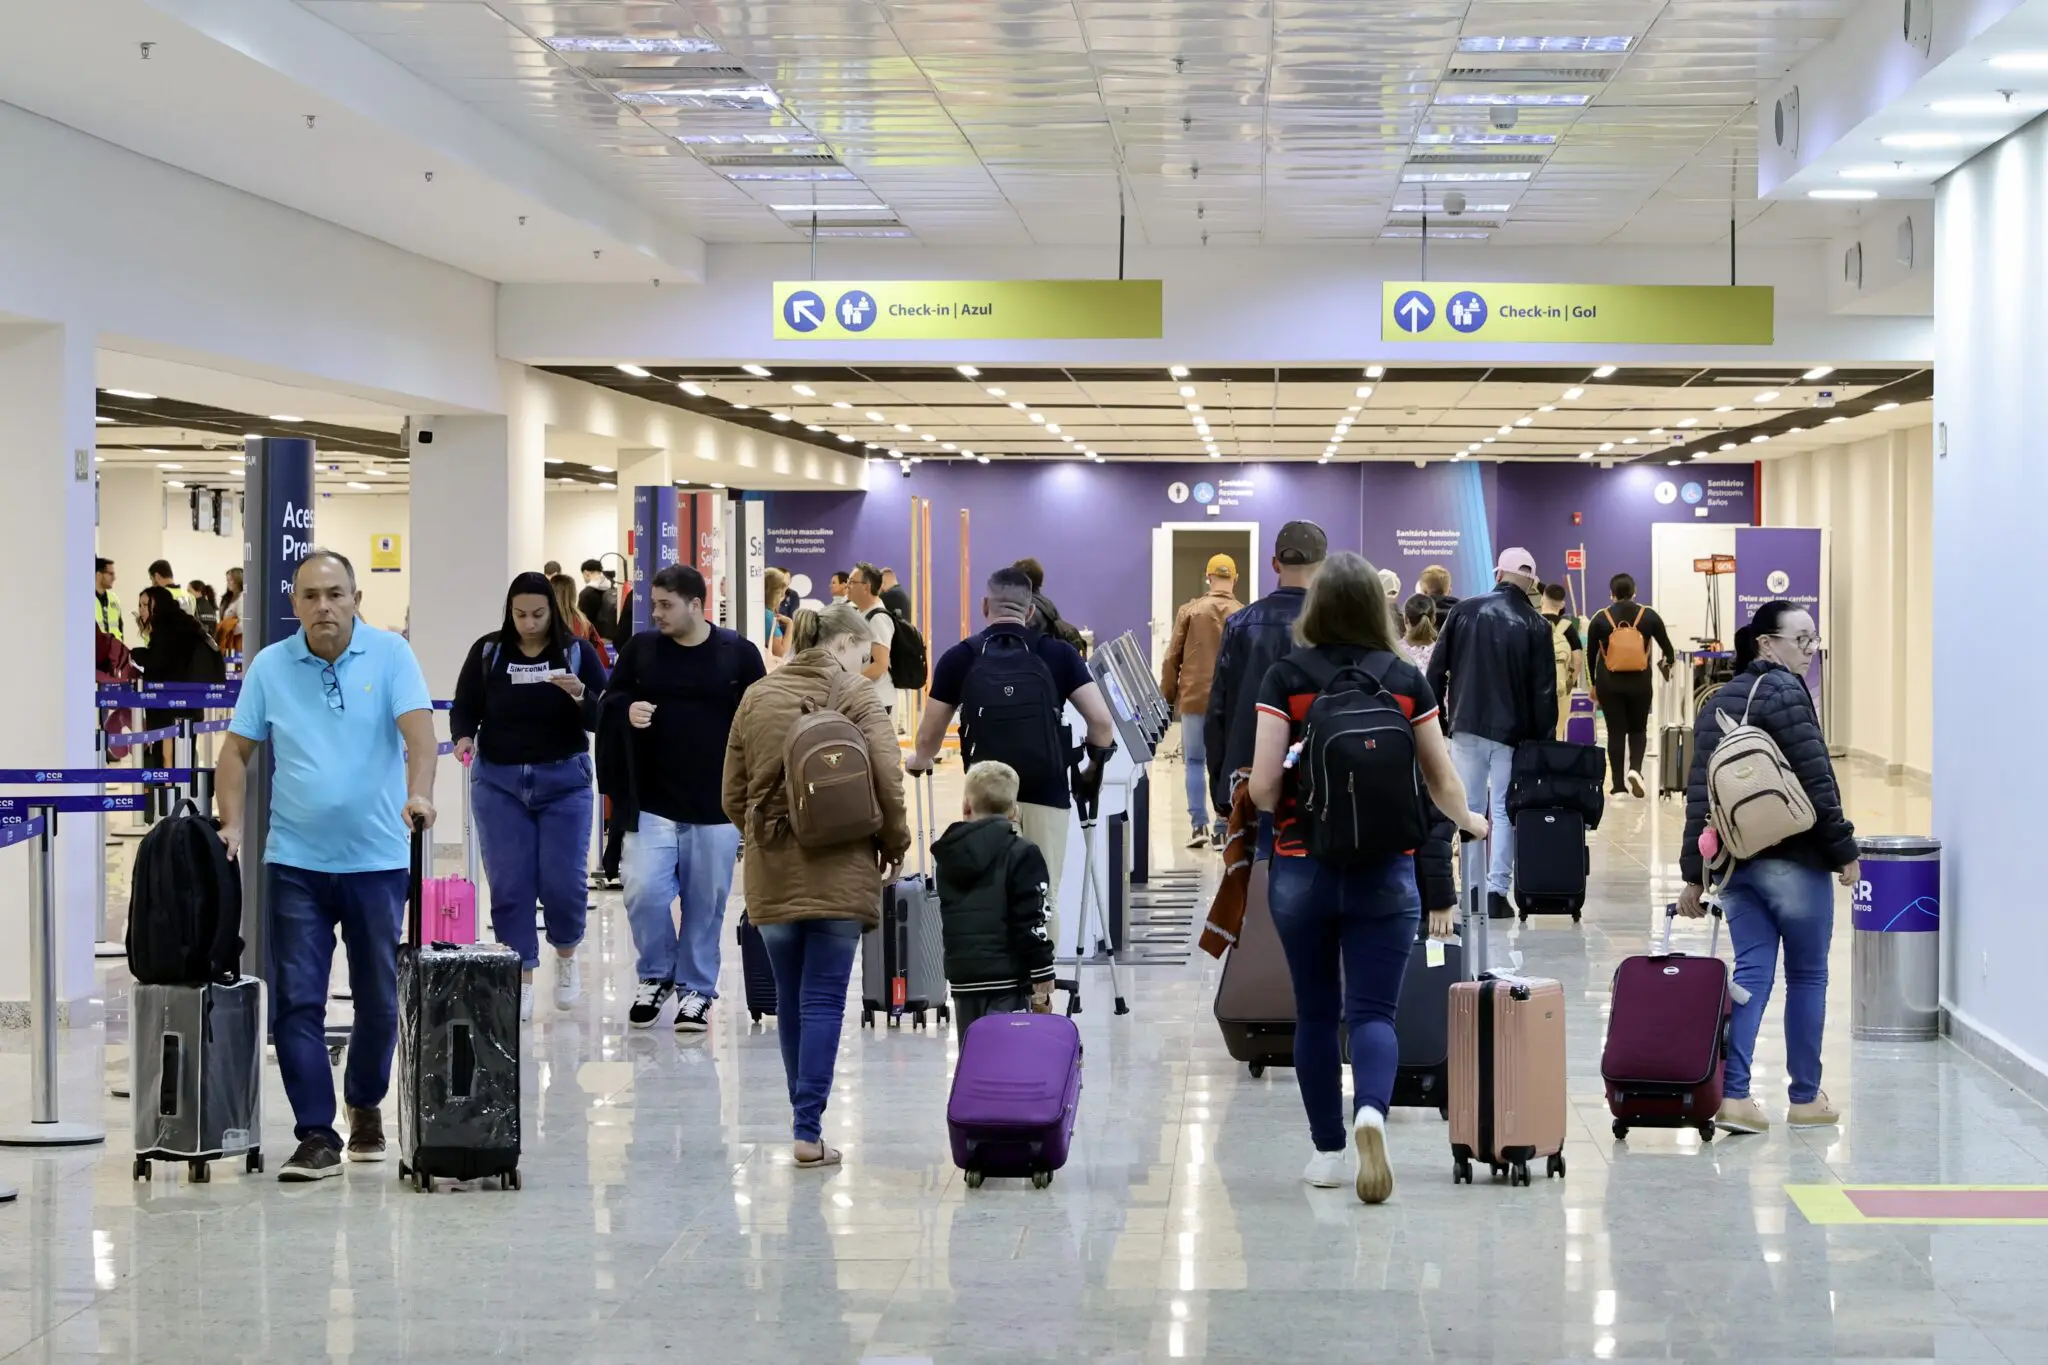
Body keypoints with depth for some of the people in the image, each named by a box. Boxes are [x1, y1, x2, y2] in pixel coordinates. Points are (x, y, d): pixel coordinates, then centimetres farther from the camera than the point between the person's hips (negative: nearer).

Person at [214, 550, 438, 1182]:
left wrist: (419, 795, -32)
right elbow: (237, 751, 6)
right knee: (297, 1000, -4)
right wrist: (232, 825, -6)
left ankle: (366, 1105, 33)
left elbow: (418, 729, -16)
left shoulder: (390, 655, -4)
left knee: (378, 999, 10)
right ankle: (316, 1136, 0)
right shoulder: (269, 667, 2)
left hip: (377, 858, -1)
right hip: (296, 861, 1)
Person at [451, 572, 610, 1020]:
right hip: (499, 781, 1)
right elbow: (465, 708, 5)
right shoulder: (487, 651, 0)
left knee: (563, 881, -3)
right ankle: (520, 979, 11)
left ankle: (566, 955, 26)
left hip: (563, 780, -1)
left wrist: (579, 694, -25)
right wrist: (464, 738, -15)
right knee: (509, 884, 0)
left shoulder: (578, 652, -2)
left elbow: (603, 719, -5)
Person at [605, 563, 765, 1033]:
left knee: (706, 901, 5)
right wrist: (627, 709, -11)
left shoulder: (739, 654, 0)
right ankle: (655, 975, 14)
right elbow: (609, 699, 13)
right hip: (652, 801, 1)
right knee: (644, 892, -9)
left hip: (716, 804, -1)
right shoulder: (640, 648, 4)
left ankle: (696, 989, 20)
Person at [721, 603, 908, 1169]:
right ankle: (809, 1129, -7)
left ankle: (803, 1115, 26)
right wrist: (895, 845, 2)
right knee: (823, 1001, -2)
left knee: (789, 998, 15)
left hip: (772, 873, 4)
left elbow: (732, 795, 9)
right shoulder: (855, 699, -5)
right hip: (839, 872, -4)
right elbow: (888, 782, -12)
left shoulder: (755, 699, 7)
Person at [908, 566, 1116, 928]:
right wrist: (1094, 769, 15)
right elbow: (1101, 721, -3)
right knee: (1044, 898, 7)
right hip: (1047, 794, 0)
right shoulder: (1058, 653, 4)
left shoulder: (959, 658, 4)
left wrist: (920, 761, 30)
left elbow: (929, 738, 8)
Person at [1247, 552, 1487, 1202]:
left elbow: (1263, 788, -9)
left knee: (1315, 1013, 13)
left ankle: (1328, 1150, 19)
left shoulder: (1286, 678, -5)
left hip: (1302, 869, 0)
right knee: (1374, 1011, 2)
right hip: (1386, 871, 0)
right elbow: (1445, 785, 7)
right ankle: (1371, 1111, -26)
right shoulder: (1405, 679, 0)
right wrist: (1467, 821, 29)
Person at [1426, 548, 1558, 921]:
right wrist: (1545, 739, 1)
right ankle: (1497, 889, -5)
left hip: (1466, 726, 2)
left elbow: (1437, 669, 3)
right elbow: (1544, 691, -5)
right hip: (1512, 732, -2)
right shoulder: (1535, 626, -4)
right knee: (1505, 809, 3)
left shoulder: (1464, 611, 1)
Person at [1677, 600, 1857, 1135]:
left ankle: (1733, 1094, -3)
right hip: (1794, 860, -6)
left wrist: (1694, 873, 11)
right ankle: (1806, 1098, 13)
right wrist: (1844, 850, -7)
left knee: (1751, 971, 7)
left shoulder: (1716, 704, 12)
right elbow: (1817, 781, -15)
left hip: (1732, 862, 6)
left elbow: (1699, 794, 10)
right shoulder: (1785, 693, -11)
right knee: (1807, 976, 6)